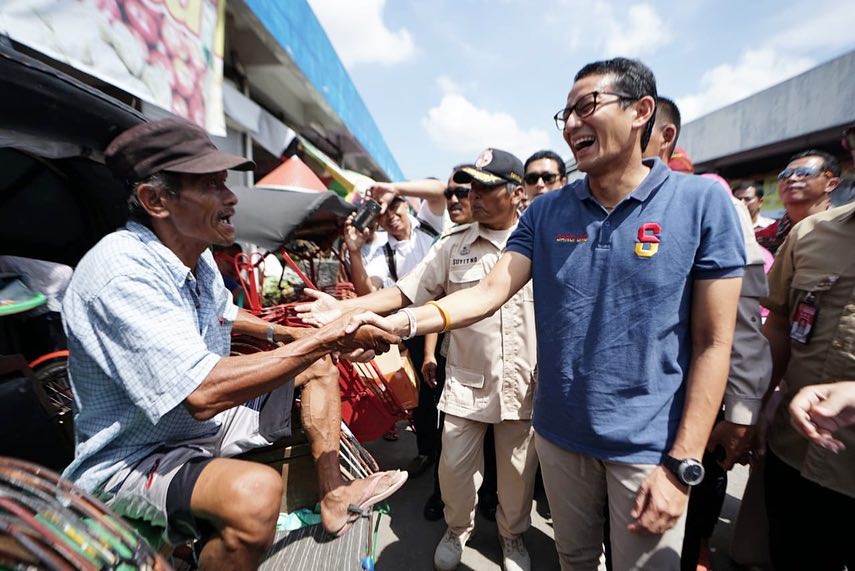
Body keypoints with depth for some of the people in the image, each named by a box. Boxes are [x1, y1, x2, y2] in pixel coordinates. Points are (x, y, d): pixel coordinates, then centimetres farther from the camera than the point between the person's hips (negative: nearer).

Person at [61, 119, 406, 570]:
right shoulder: (122, 269, -29)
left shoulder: (194, 253, -1)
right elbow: (203, 392, -38)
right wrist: (326, 337, -32)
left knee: (318, 366, 10)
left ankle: (334, 498, 10)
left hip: (208, 422, 9)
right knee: (256, 490, -38)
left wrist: (287, 335, 3)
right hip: (135, 459, -9)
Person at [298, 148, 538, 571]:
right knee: (454, 467, 11)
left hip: (524, 383, 0)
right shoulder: (453, 246, 0)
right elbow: (404, 294, -4)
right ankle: (457, 529, 44)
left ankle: (512, 535, 46)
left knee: (518, 471, 16)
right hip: (467, 382, 1)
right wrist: (343, 307, -15)